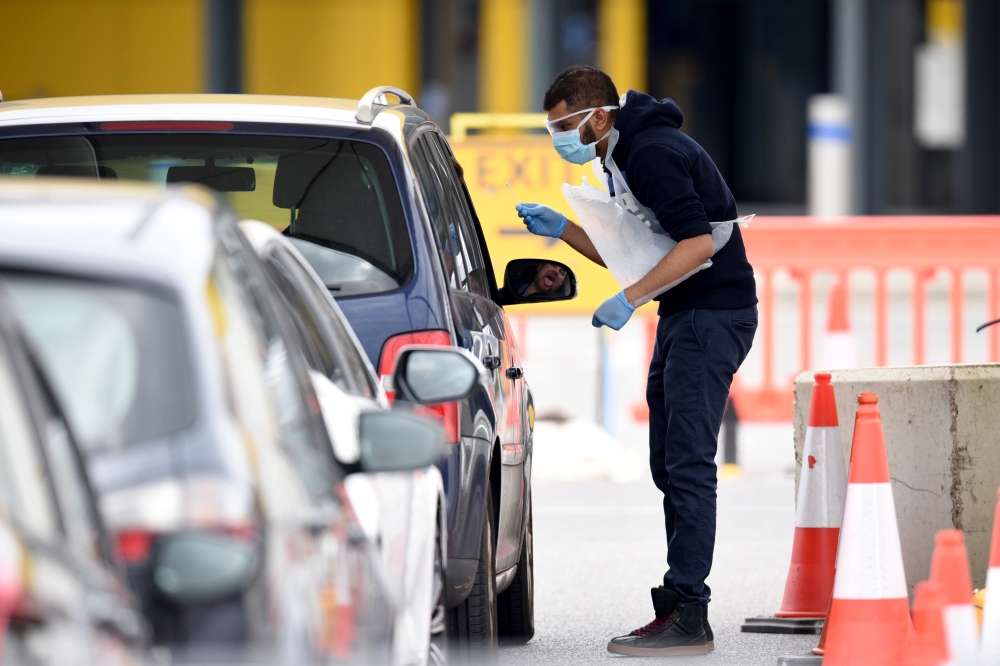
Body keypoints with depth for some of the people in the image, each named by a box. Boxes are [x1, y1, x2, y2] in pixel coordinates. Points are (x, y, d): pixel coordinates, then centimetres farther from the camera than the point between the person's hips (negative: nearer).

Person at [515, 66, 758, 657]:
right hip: (686, 319, 11)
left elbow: (698, 243, -25)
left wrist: (629, 300, -23)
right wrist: (561, 228, 12)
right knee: (672, 466, 12)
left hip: (711, 315, -11)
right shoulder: (632, 154, 16)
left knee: (688, 464, -12)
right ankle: (679, 606, 15)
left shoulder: (652, 153, -17)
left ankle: (688, 617, -13)